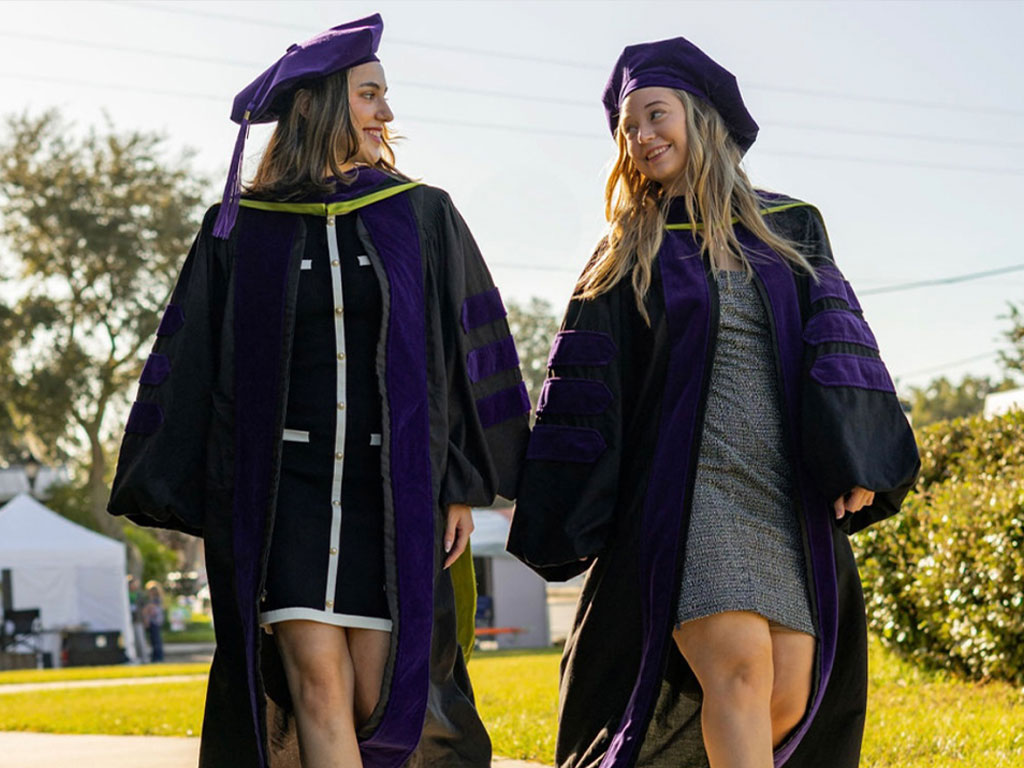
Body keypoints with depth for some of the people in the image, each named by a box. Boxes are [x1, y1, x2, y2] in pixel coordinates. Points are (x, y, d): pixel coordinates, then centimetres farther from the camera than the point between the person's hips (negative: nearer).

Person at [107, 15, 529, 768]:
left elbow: (466, 352, 6)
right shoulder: (242, 227, 5)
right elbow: (192, 362, 8)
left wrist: (462, 486, 0)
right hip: (283, 478, -1)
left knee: (373, 689, -5)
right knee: (318, 678, -13)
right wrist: (177, 489, 2)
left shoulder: (422, 216, 7)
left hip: (392, 484, 1)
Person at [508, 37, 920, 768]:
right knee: (740, 666, -22)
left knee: (789, 695, -5)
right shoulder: (628, 256, 12)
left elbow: (837, 343, 5)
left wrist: (856, 460, -9)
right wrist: (558, 522, 1)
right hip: (686, 485, -2)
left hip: (788, 495, 3)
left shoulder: (791, 228, 15)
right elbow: (585, 391, 8)